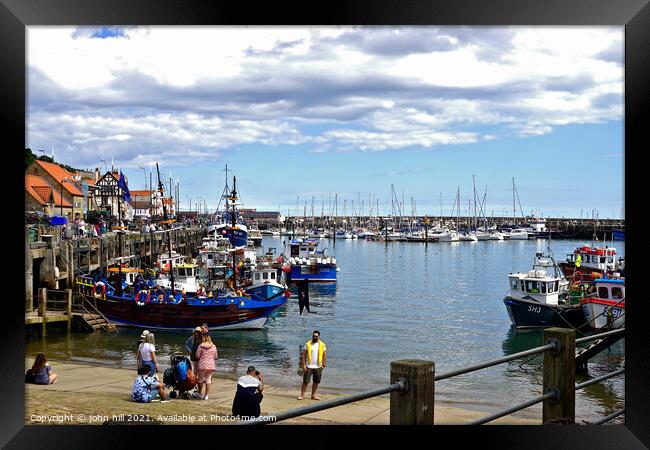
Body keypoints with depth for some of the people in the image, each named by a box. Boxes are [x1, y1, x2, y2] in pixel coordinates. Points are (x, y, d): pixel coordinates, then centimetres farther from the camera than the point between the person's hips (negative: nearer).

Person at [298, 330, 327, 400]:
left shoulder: (322, 345, 3)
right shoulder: (308, 344, -2)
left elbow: (324, 355, 9)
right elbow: (304, 355, -2)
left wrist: (324, 364, 1)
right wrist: (303, 365, -9)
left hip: (318, 367, 2)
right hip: (309, 366, -2)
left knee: (316, 382, 8)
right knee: (305, 381, -4)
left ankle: (313, 395, 20)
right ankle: (302, 395, 2)